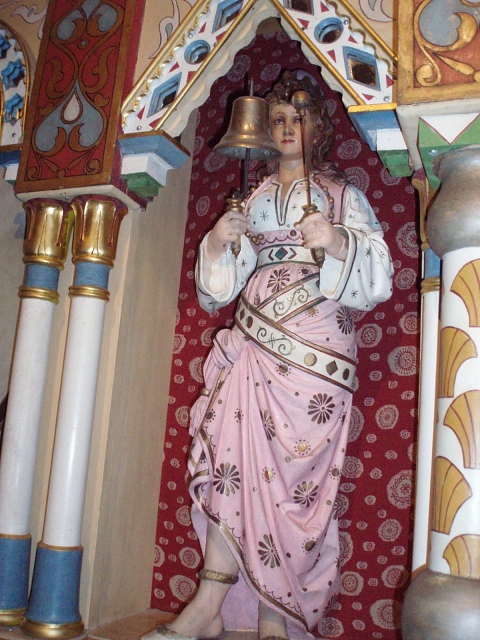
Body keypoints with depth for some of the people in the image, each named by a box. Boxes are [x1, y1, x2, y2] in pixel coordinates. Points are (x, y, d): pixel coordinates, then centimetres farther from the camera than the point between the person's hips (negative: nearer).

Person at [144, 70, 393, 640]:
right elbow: (222, 284, 18)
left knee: (290, 470, -9)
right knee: (236, 459, -13)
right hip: (252, 339, 3)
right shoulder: (255, 199, 23)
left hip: (314, 344, -3)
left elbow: (377, 277, 2)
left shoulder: (342, 193, 14)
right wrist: (218, 242, -3)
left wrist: (340, 241, -17)